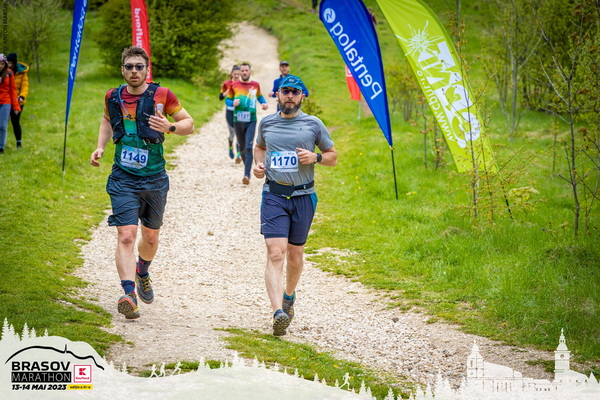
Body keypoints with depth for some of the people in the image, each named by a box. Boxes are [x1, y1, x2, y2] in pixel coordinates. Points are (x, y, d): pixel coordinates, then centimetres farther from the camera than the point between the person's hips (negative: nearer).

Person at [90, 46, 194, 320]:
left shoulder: (161, 95, -5)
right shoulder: (113, 97, 3)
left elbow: (189, 123, 3)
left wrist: (170, 127, -18)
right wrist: (100, 147, 9)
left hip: (154, 179, 0)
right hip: (123, 180, 0)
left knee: (150, 237, 16)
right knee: (126, 236, -16)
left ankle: (142, 272, 47)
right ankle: (129, 293, -24)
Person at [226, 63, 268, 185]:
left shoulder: (255, 85, 6)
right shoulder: (234, 85, 5)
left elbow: (259, 96, 24)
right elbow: (227, 100, 10)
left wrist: (264, 103, 3)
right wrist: (233, 102, -12)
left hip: (251, 121, -2)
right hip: (238, 120, 2)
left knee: (248, 147, -15)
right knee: (242, 147, 11)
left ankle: (247, 175, -21)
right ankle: (247, 169, 31)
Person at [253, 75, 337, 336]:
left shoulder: (313, 124, 3)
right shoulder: (267, 123, 8)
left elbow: (333, 157, 10)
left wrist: (315, 157, -10)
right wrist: (258, 163, 6)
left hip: (303, 197, 0)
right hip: (273, 195, 0)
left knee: (295, 254, 12)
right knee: (275, 253, -15)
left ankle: (289, 295, 41)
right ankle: (278, 312, -26)